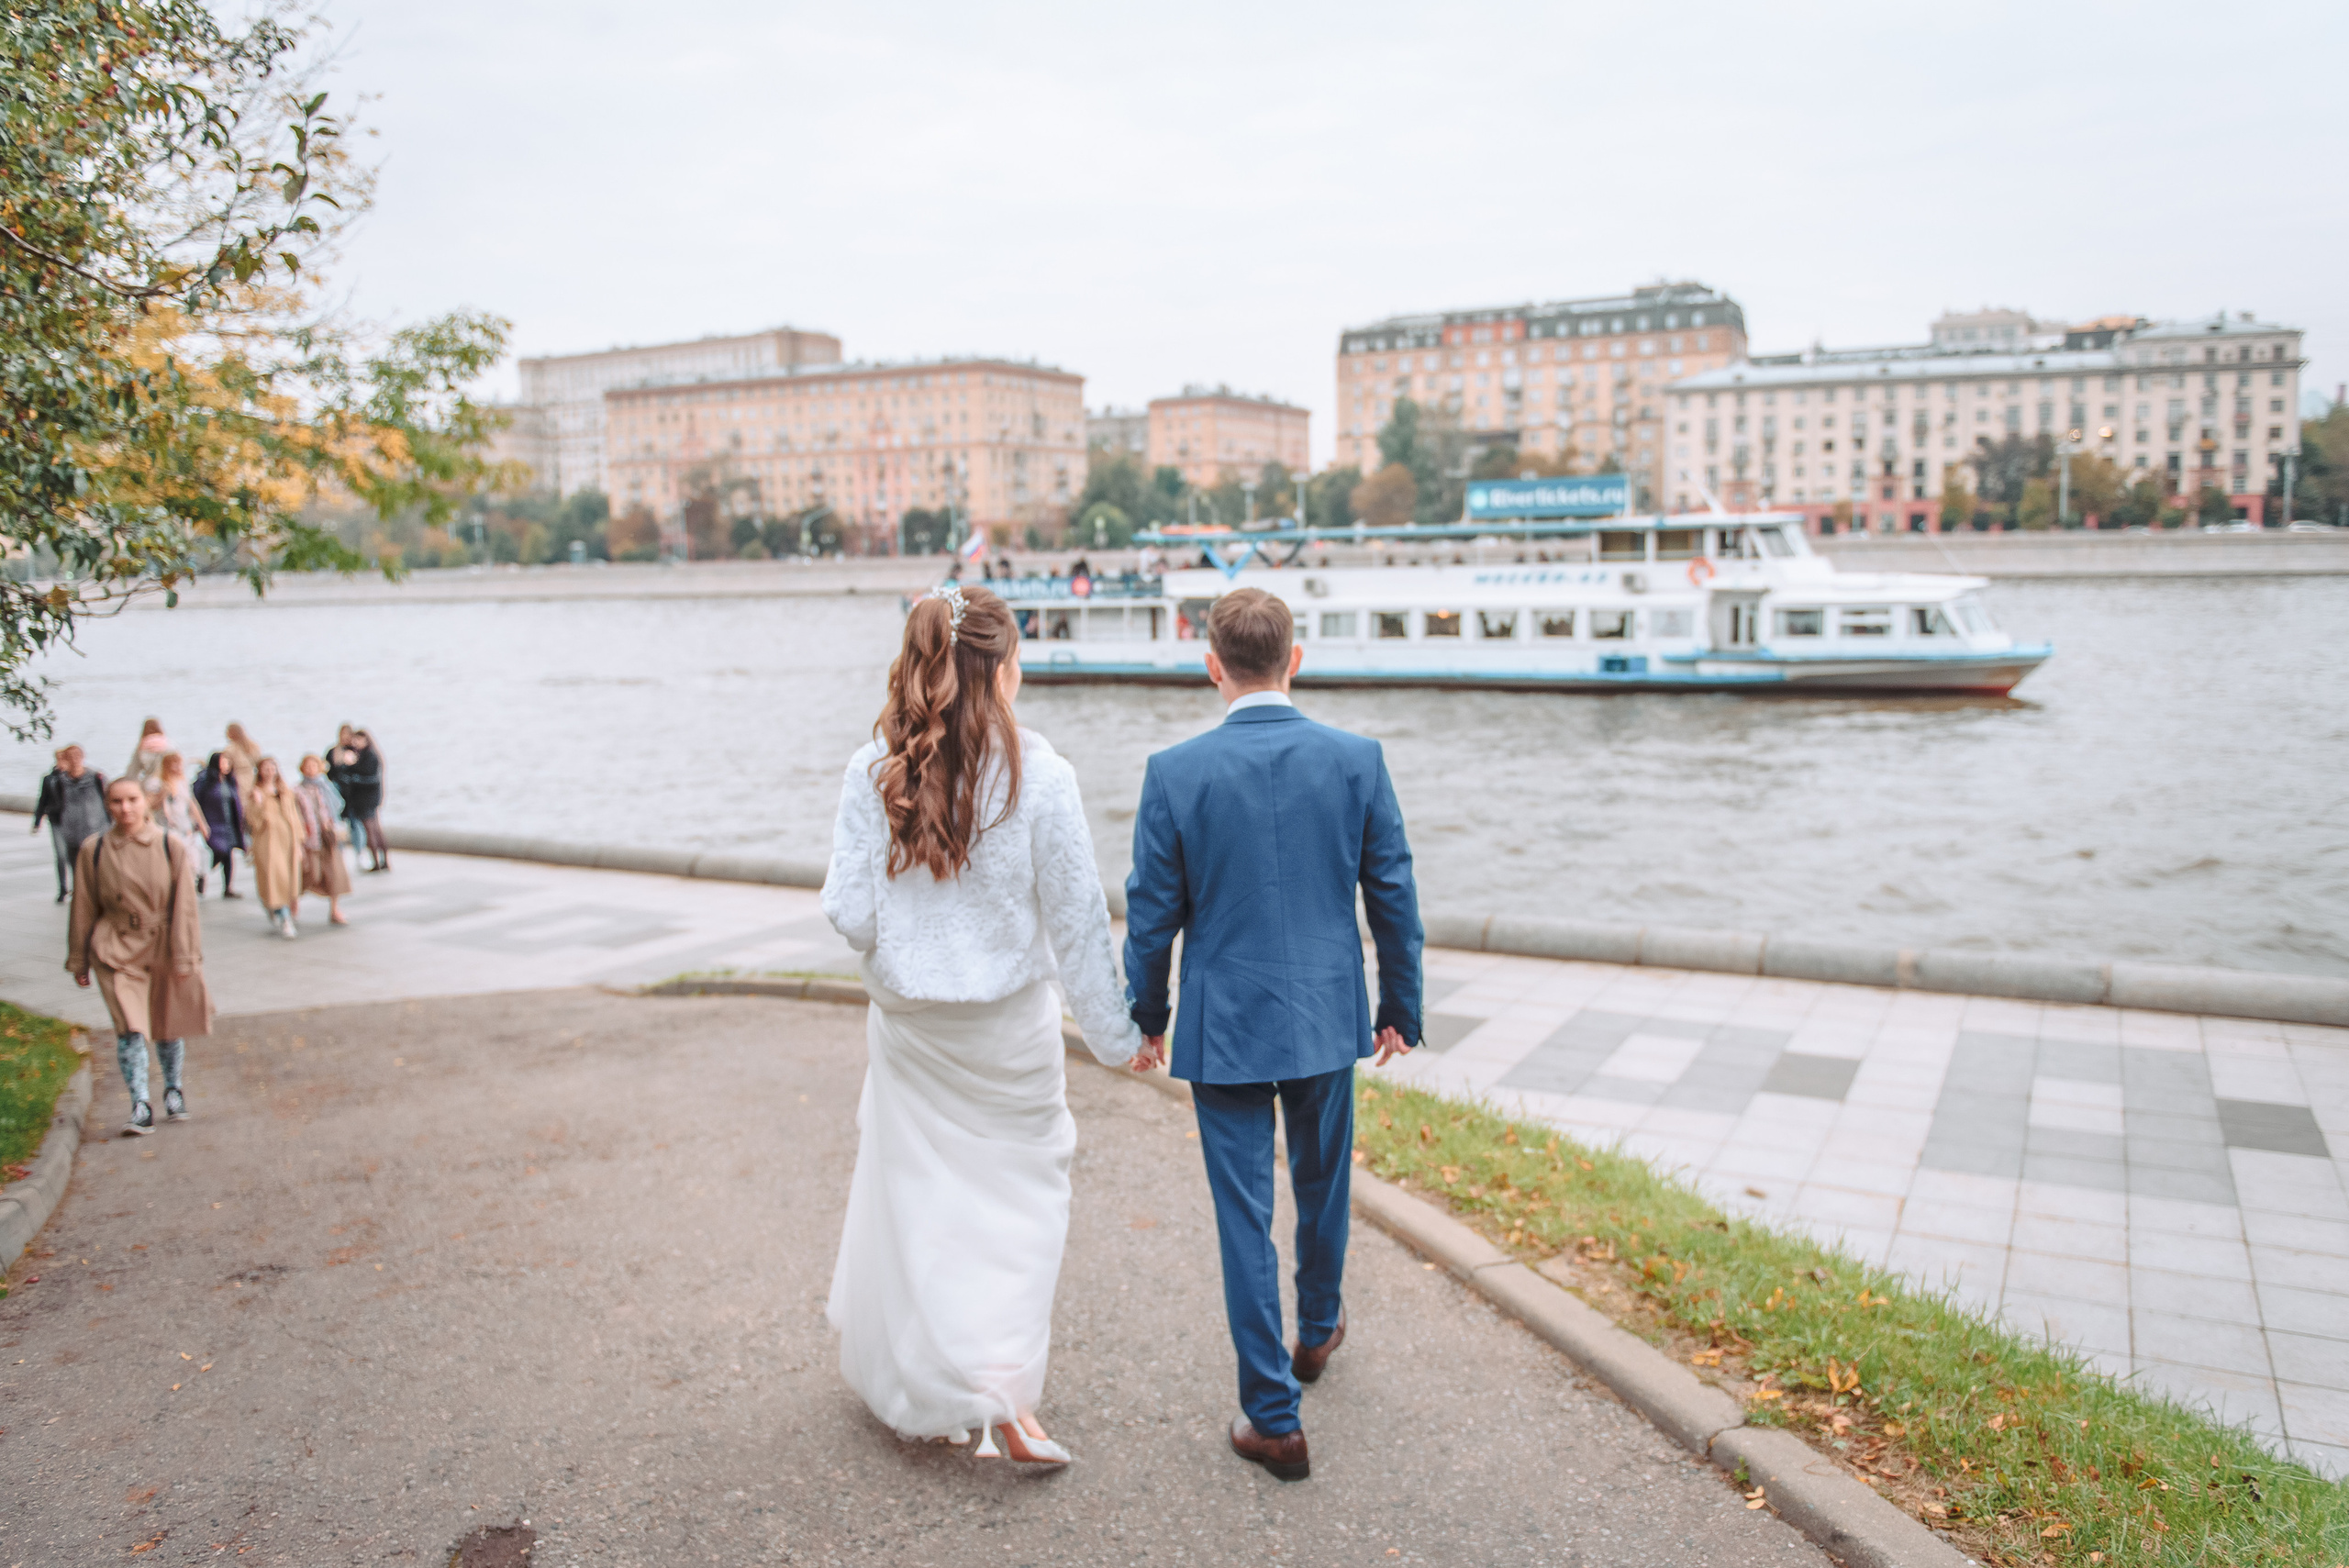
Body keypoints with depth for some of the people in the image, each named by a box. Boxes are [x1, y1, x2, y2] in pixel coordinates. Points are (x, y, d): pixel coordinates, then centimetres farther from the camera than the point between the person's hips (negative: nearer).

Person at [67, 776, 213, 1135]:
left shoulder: (169, 846, -5)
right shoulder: (93, 850, -2)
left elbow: (184, 906, -3)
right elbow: (83, 910, 5)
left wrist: (184, 955, -5)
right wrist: (78, 961, 8)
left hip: (163, 947, 0)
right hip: (117, 950, 0)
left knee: (168, 1025, 13)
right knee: (130, 1027, -11)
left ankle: (174, 1089, 34)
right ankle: (140, 1106, -8)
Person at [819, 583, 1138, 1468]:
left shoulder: (874, 773, -8)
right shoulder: (1038, 775, -14)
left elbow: (850, 913, -9)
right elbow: (1076, 918, -9)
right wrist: (1115, 1030, 2)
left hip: (908, 1022, 2)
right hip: (1010, 1026, -2)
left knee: (914, 1196, 17)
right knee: (1024, 1193, 14)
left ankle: (918, 1394, 33)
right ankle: (1008, 1393, 4)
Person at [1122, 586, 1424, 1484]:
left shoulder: (1175, 772, -12)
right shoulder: (1357, 760, -7)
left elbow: (1152, 913, -6)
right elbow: (1393, 895, -1)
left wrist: (1146, 1020, 9)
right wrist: (1400, 1009, 10)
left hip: (1225, 1025, -3)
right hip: (1328, 1016, 3)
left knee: (1245, 1218, 6)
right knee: (1323, 1184, 25)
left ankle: (1275, 1419, 14)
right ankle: (1318, 1329, 49)